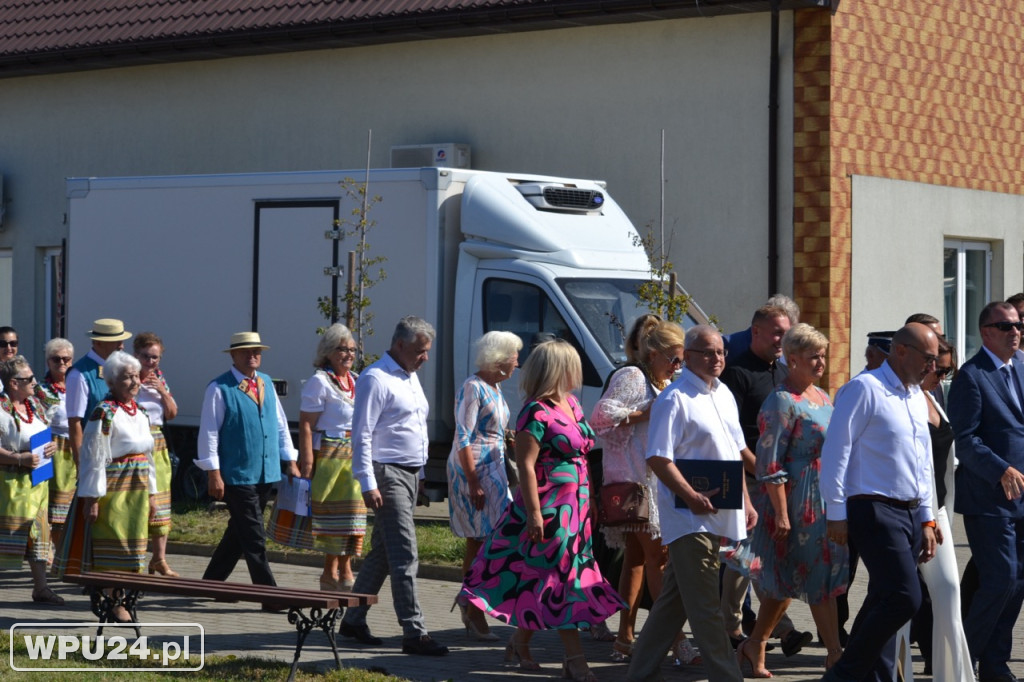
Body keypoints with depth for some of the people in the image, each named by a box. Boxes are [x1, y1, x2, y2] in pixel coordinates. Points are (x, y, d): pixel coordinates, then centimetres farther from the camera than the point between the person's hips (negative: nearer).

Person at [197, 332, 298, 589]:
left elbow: (280, 425, 19)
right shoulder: (220, 388, -7)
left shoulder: (266, 383, 13)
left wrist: (290, 461, 14)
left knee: (239, 532, 14)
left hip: (267, 473, 7)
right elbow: (208, 433, -9)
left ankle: (212, 582, 27)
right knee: (254, 539, -7)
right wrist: (214, 474, -13)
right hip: (237, 475, -7)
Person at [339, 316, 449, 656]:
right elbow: (361, 436, -16)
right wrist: (368, 484, -20)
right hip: (388, 475, -9)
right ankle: (414, 633, -11)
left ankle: (353, 619, 21)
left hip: (410, 474, 9)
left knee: (382, 553, 12)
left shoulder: (411, 377, 17)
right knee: (405, 555, -11)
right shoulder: (376, 379, -12)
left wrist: (420, 473, 20)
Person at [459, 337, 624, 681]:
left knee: (540, 583, 12)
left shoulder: (571, 404, 12)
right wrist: (533, 513, -22)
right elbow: (525, 465, -18)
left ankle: (520, 643, 25)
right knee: (562, 579, -6)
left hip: (575, 508, 8)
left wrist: (587, 502, 19)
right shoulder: (536, 413, -16)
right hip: (548, 509, -8)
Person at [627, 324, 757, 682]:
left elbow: (736, 452, 23)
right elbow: (658, 458, -16)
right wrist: (692, 497, -23)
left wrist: (745, 501, 17)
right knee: (704, 603, -6)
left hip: (721, 515, 8)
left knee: (675, 598, 13)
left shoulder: (724, 394, 16)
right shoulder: (674, 399, -10)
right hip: (690, 517, -8)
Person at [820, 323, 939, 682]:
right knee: (905, 598, -16)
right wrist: (837, 514, -13)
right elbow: (835, 450, -11)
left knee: (884, 602, 9)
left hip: (911, 513, 8)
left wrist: (926, 518, 20)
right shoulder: (865, 389, -8)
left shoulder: (918, 398, 18)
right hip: (876, 512, -8)